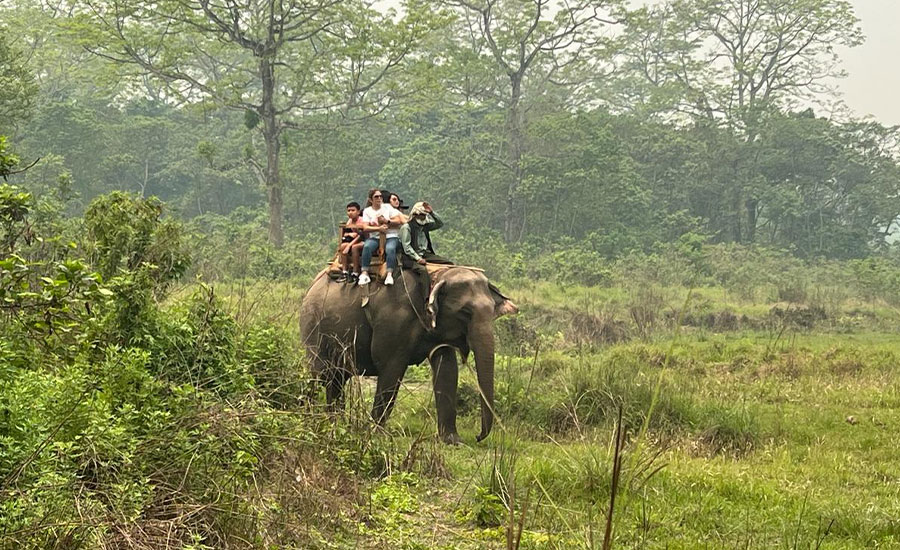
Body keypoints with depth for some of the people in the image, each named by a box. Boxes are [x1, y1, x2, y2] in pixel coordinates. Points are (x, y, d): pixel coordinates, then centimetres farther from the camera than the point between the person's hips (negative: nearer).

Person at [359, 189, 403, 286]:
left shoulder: (388, 207, 12)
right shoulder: (367, 211, 11)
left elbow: (398, 221, 5)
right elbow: (365, 228, -1)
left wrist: (386, 221, -10)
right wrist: (379, 228, -15)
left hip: (391, 236, -1)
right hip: (374, 237, 1)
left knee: (390, 249, -34)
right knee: (367, 247, -32)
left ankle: (389, 275, -41)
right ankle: (365, 273, -33)